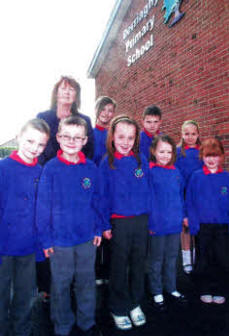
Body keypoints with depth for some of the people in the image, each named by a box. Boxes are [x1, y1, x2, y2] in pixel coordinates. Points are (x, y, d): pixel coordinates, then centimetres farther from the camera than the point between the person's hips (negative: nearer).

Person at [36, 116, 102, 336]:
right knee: (60, 285, 15)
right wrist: (45, 238, -8)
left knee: (86, 282, 18)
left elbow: (96, 201, 4)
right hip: (60, 239, -2)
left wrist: (98, 229, 4)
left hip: (87, 238, 3)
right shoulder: (51, 168, -10)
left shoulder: (91, 168, -3)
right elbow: (43, 205, -8)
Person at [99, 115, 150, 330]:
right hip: (119, 221, -2)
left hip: (141, 220, 3)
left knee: (138, 262, 15)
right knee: (119, 266, 10)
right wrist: (105, 225, -6)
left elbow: (146, 190, 6)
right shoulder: (106, 163, -4)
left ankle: (135, 303, 36)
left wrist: (150, 219, 4)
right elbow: (103, 196, -3)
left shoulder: (141, 160, 2)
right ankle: (119, 309, 29)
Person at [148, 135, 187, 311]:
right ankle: (157, 293, 27)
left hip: (175, 223, 5)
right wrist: (149, 222, -15)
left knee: (172, 258, 19)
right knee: (157, 260, 11)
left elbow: (180, 195, 14)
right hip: (157, 224, -5)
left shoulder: (176, 172, 6)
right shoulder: (149, 171, -11)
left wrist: (183, 215, 11)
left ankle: (171, 289, 37)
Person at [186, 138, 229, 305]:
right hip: (202, 226, -1)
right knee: (204, 260, 12)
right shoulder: (196, 177, -3)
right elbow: (190, 202, -2)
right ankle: (205, 290, 30)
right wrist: (193, 223, -8)